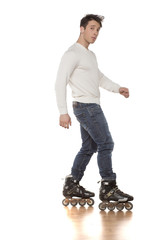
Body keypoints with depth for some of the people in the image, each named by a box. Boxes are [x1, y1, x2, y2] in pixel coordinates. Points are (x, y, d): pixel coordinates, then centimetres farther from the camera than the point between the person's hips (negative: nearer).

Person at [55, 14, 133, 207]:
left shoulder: (91, 55, 19)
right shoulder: (72, 53, -11)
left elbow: (99, 77, 28)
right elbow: (60, 82, -16)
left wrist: (118, 88, 10)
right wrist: (63, 112, -21)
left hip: (92, 106, 10)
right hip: (86, 106, -10)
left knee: (89, 147, 13)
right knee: (106, 144, -10)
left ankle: (72, 185, 19)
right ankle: (108, 188, -6)